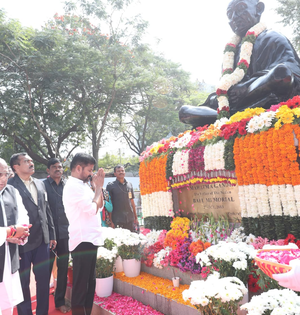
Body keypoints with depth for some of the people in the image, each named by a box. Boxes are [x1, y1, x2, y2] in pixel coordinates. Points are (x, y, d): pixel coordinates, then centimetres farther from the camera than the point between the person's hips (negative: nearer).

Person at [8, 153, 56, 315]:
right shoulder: (10, 185, -12)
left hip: (42, 240, 6)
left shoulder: (40, 184, 9)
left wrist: (52, 234, 12)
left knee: (44, 278, 15)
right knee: (23, 282, 11)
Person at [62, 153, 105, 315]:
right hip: (82, 241, -9)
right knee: (81, 285, 2)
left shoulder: (82, 185, 12)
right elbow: (92, 209, -21)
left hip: (90, 240, 9)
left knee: (90, 282, 18)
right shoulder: (73, 186, -16)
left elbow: (99, 206, 16)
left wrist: (99, 186, 6)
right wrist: (98, 187, -9)